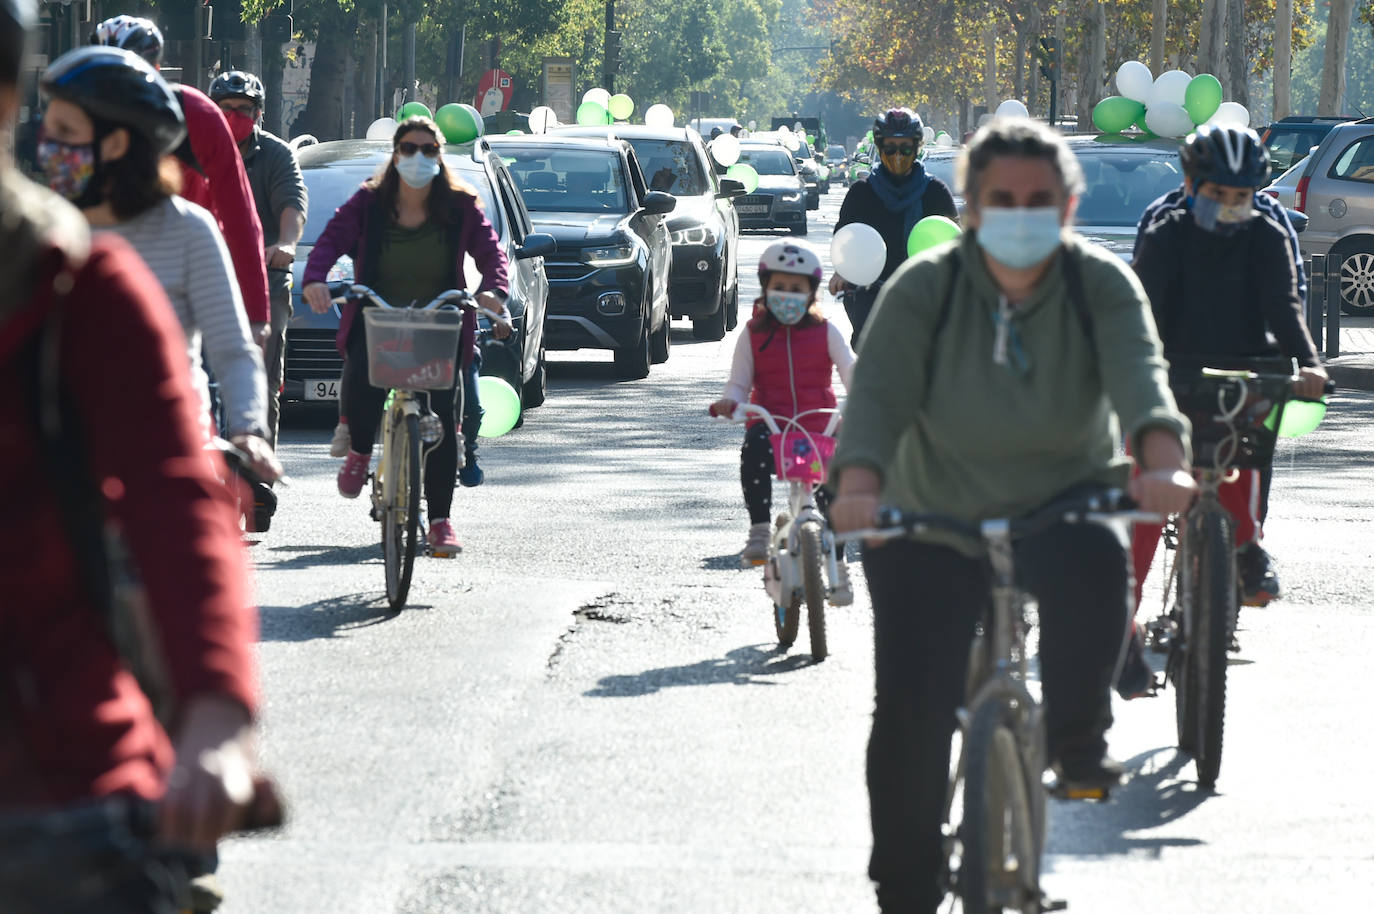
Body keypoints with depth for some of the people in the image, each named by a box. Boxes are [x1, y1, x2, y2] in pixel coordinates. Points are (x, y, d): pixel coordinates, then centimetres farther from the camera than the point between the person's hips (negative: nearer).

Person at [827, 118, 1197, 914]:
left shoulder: (1102, 285, -11)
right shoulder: (924, 288, -12)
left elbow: (1140, 374, -28)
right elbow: (878, 393, -24)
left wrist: (1164, 462, -49)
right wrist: (859, 486, -45)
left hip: (1062, 504, 0)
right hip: (932, 524, 0)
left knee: (1096, 569, -35)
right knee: (911, 713, -9)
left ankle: (1078, 736, -8)